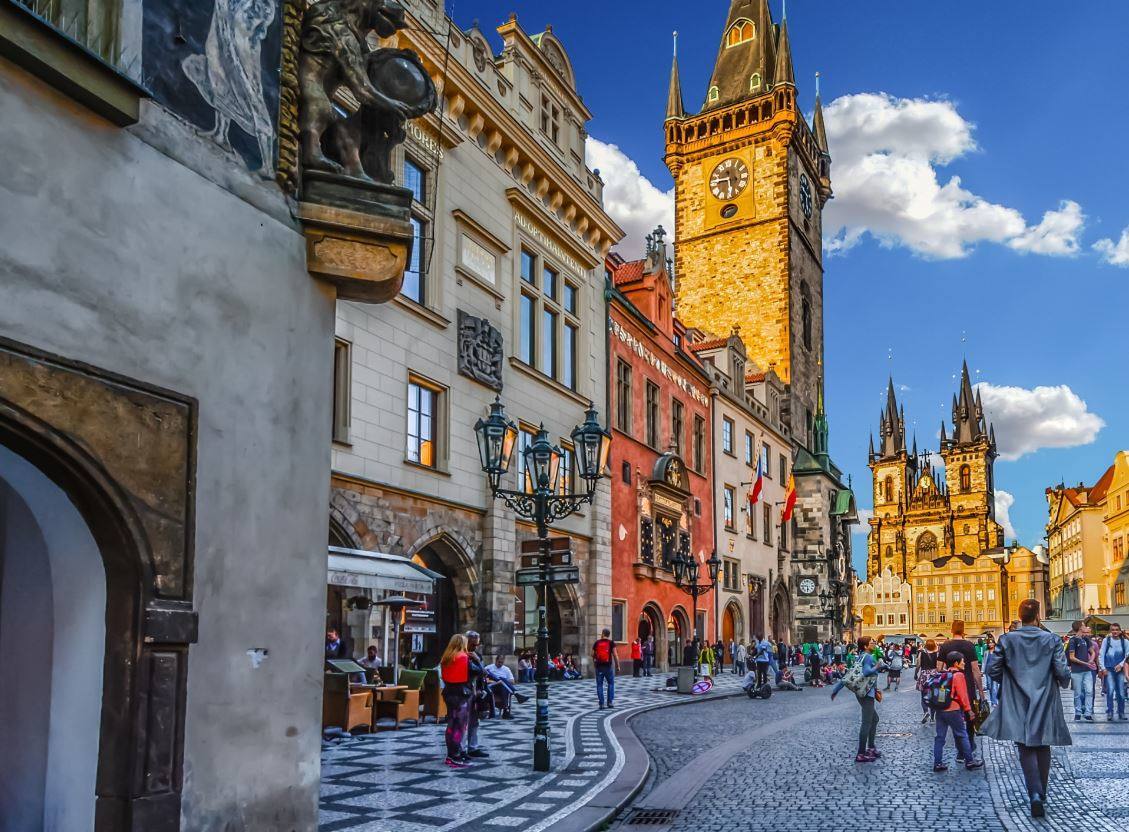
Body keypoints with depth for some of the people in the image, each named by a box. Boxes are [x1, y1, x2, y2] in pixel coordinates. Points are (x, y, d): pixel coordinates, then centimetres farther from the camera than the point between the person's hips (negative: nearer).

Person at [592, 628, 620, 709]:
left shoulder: (596, 642, 3)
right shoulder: (611, 643, -2)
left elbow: (592, 654, 6)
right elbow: (615, 655, -5)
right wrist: (618, 666, 2)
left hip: (599, 666, 1)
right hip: (608, 666, -1)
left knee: (599, 685, 6)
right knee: (611, 683, 13)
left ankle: (601, 704, 4)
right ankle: (610, 702, 8)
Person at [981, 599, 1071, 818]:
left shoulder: (1006, 640, -5)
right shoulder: (1052, 640, -7)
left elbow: (994, 670, -3)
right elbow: (1062, 672, -10)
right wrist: (1064, 683, 13)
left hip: (1017, 705, -1)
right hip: (1045, 704, 1)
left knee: (1026, 749, 3)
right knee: (1043, 747, 18)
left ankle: (1035, 794, -14)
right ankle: (1041, 793, 27)